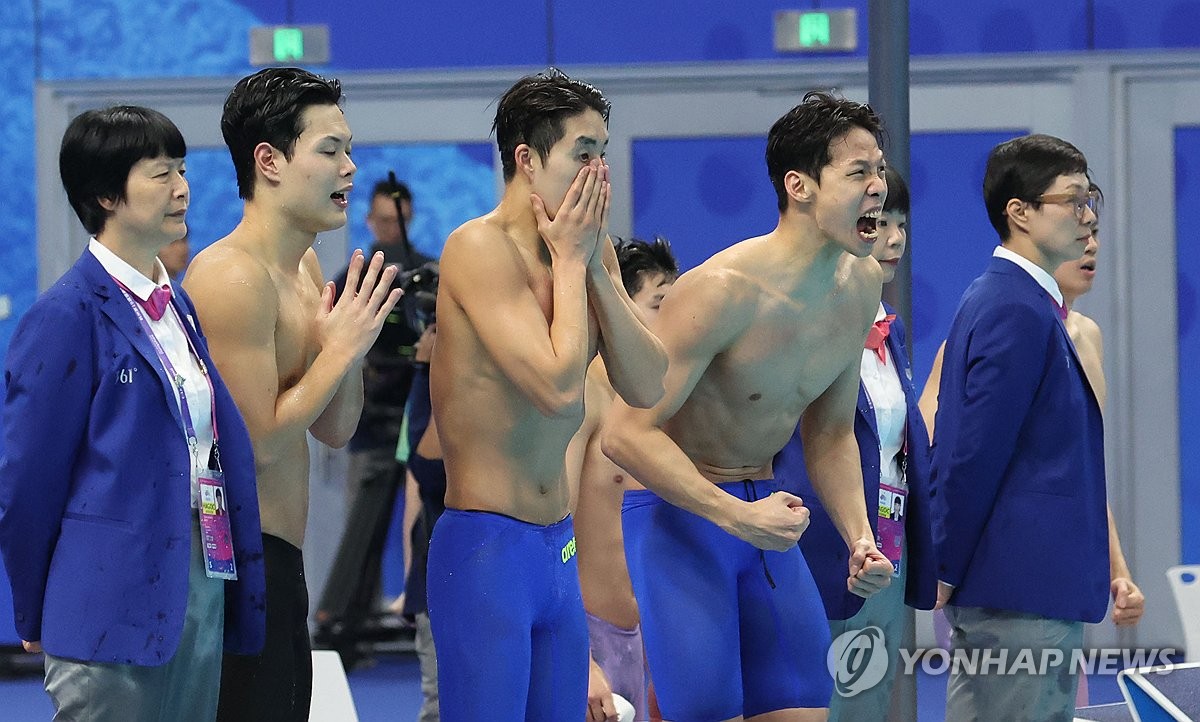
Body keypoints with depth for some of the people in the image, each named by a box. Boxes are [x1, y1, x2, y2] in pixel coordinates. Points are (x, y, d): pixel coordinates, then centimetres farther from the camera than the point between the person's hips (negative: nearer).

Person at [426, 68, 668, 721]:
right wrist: (569, 261, -12)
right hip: (487, 546, -8)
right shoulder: (481, 248, -14)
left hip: (559, 547, 8)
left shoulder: (591, 250, 9)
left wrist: (596, 266, -3)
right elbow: (559, 386, -23)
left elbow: (647, 387, 4)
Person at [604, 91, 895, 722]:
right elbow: (626, 434, -24)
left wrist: (859, 537, 0)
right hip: (679, 510, -7)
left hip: (764, 510, 7)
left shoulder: (861, 285, 1)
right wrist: (735, 516, -30)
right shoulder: (722, 290, -23)